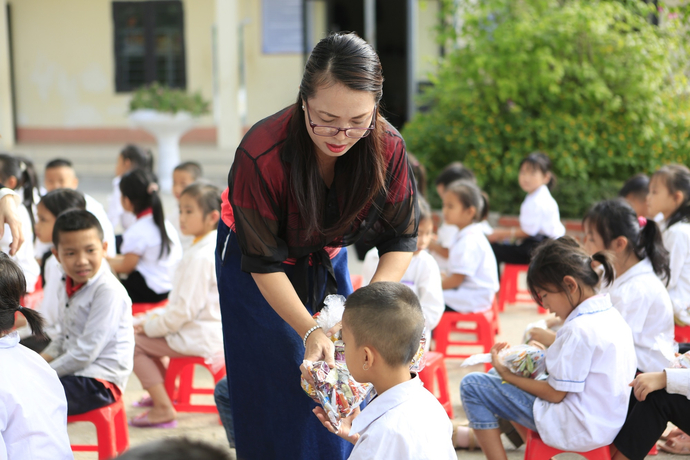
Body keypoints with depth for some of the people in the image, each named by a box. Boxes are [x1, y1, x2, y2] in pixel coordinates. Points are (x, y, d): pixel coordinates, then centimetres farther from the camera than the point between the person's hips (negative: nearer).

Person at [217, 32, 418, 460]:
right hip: (258, 275, -3)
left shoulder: (388, 147, -27)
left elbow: (401, 240, -16)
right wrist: (310, 331, -38)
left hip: (327, 263, 3)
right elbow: (264, 263, -29)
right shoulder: (261, 154, -37)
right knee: (275, 393, -4)